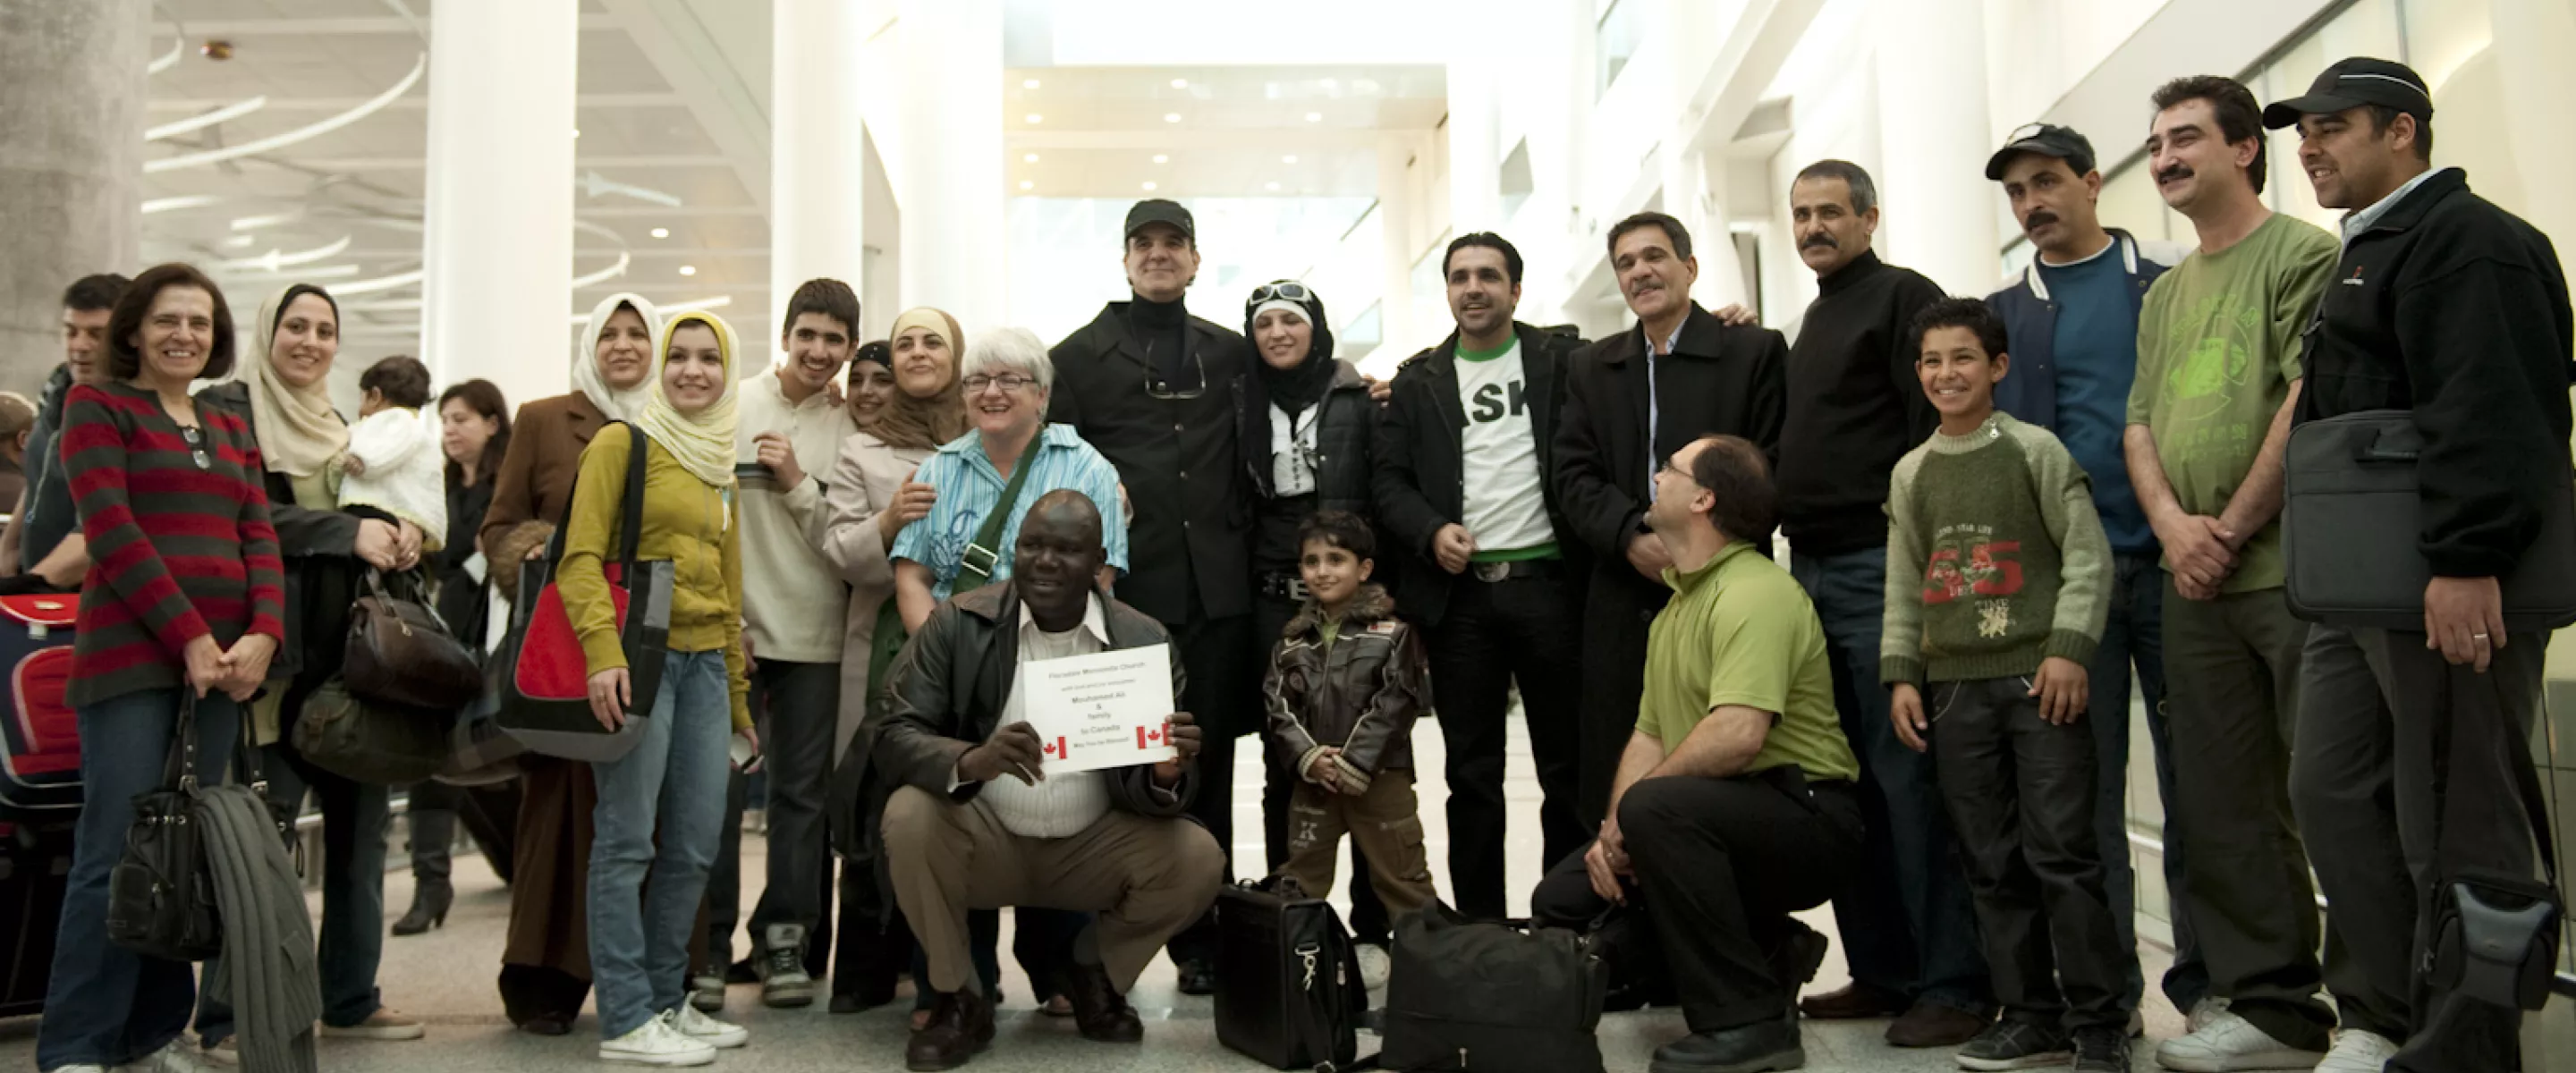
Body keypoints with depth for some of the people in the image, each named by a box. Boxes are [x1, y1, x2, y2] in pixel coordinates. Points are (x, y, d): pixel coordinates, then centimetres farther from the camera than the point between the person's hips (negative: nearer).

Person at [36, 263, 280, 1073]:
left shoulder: (231, 430, 20)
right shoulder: (96, 403, 3)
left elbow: (259, 539, 11)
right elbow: (111, 529, -8)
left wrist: (262, 635, -6)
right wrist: (189, 634, -13)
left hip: (223, 657, 6)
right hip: (132, 654, -5)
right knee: (118, 853, -9)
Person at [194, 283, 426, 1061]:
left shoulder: (339, 429, 20)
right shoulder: (226, 411, -1)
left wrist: (400, 538, -3)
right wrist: (347, 530, -23)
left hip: (350, 650, 7)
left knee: (361, 819, 8)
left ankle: (350, 999, 18)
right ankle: (227, 1016, 6)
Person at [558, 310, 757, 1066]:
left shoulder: (719, 466, 19)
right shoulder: (623, 442, 0)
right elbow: (581, 556, -9)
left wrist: (738, 693, 21)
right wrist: (602, 652, -22)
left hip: (706, 662, 7)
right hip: (642, 656, -7)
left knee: (695, 845, 7)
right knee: (628, 841, -3)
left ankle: (666, 1000, 20)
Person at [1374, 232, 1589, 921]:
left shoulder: (1561, 361, 7)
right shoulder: (1418, 381, 11)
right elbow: (1390, 479, 7)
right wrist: (1431, 531, -9)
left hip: (1548, 583, -1)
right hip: (1459, 593, 1)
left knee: (1567, 765, 4)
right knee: (1472, 772, 7)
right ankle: (1478, 922, 15)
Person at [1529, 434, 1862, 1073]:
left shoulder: (1755, 592, -19)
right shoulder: (1677, 605, 13)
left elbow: (1737, 736, -31)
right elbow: (1649, 735, 12)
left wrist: (1627, 812, -20)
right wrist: (1614, 832, -5)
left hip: (1807, 815, -9)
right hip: (1722, 815, 10)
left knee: (1656, 807, -35)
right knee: (1563, 900, 3)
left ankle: (1749, 1022, -22)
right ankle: (1767, 954, 10)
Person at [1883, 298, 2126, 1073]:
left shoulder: (2034, 449, 0)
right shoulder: (1911, 473, 13)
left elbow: (2088, 555, -3)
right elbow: (1904, 584, 15)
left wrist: (2069, 648, -12)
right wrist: (1900, 674, 8)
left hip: (2038, 676, -4)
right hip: (1955, 686, 4)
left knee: (2062, 850, -5)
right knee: (1991, 862, 6)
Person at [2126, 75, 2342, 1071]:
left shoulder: (2302, 252, -2)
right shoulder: (2164, 294, 21)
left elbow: (2308, 402, -12)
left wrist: (2232, 528, -11)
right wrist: (2173, 525, -2)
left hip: (2291, 567, -7)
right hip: (2195, 579, 8)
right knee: (2223, 808, 8)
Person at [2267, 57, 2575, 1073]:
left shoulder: (2469, 240, -9)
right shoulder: (2366, 253, 22)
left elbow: (2492, 411, -21)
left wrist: (2464, 563, -27)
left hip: (2452, 591, -10)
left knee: (2453, 828, -4)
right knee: (2333, 794, 11)